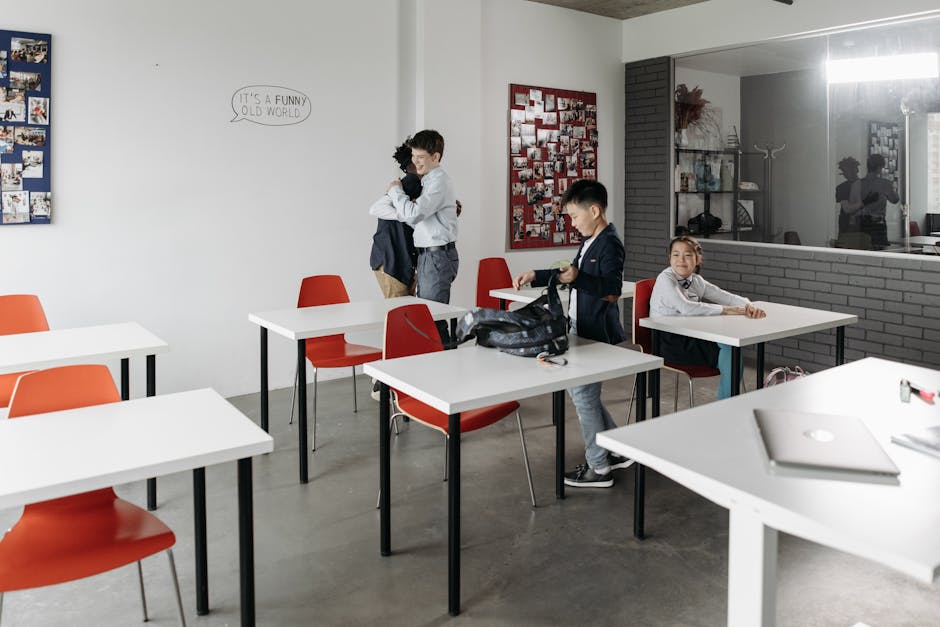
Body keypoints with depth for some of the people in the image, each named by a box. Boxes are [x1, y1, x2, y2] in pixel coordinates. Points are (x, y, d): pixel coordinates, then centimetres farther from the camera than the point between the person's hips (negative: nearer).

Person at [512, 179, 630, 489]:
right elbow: (572, 274, 26)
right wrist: (536, 276, 17)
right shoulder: (590, 242, 13)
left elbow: (612, 290, -24)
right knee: (580, 391, 17)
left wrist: (578, 278, -35)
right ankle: (617, 451, 28)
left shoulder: (609, 244, -16)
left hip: (599, 335, -10)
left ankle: (599, 468, 10)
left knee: (583, 395, -3)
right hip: (585, 332, 10)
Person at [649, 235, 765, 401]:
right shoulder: (665, 280, -12)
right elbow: (686, 308, -28)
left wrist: (749, 306, -12)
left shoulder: (696, 281, 10)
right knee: (731, 354, -18)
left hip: (689, 339, 7)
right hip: (668, 342, -7)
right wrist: (726, 310, -24)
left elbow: (726, 297, 9)